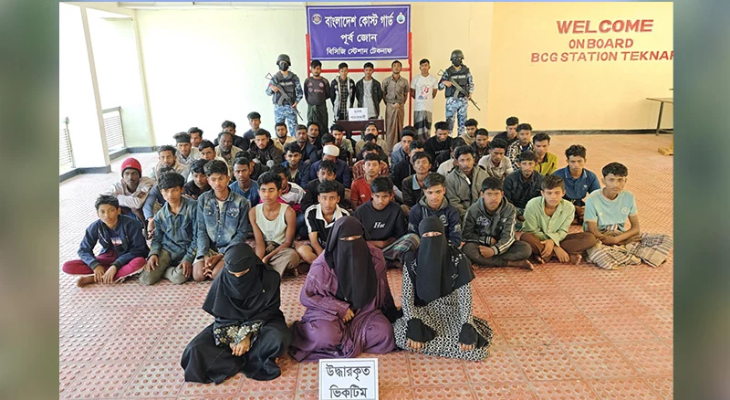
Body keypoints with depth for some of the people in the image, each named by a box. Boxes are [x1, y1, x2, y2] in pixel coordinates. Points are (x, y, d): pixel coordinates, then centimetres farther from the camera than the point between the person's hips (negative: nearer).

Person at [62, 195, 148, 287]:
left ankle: (93, 278, -23)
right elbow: (84, 250, -3)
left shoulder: (131, 224, -20)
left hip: (128, 258, -3)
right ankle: (120, 275, -20)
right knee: (67, 267, -15)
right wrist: (95, 265, -22)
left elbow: (138, 250, -18)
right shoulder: (95, 227, -10)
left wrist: (115, 266, -27)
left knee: (139, 262, -40)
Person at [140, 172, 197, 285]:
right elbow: (157, 238, 13)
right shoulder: (160, 215, 4)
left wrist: (188, 259, -16)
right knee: (146, 278, -18)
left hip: (187, 250, -3)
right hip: (167, 249, 3)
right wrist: (153, 254, -8)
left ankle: (163, 270, 2)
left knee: (179, 278, -31)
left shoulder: (192, 207, -10)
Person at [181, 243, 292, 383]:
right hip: (230, 325, 3)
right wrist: (234, 337, -22)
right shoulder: (222, 280, -15)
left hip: (262, 322, -3)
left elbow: (269, 311, -13)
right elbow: (221, 315, -7)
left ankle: (234, 358, -15)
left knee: (278, 339, -37)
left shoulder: (269, 279, -19)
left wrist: (248, 335, -24)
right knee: (195, 349, -21)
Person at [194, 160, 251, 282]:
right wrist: (205, 255, -12)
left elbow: (242, 233, -4)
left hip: (230, 248, -2)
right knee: (198, 275, -18)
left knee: (216, 275, -24)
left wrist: (221, 255, -12)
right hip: (208, 247, 2)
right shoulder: (203, 199, 2)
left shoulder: (241, 202, -6)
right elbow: (201, 230, 2)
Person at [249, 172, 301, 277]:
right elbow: (259, 242, -8)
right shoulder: (253, 212, -7)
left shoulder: (288, 212, -16)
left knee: (292, 255, -36)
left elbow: (288, 242, -10)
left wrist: (267, 257, -19)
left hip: (281, 249, -3)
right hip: (264, 248, 3)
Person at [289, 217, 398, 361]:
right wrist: (340, 308, -16)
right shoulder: (323, 265, -20)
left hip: (364, 309, 4)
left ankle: (341, 342, -7)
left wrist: (392, 314, 11)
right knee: (325, 337, -35)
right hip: (330, 311, -4)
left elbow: (382, 290, 4)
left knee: (384, 332, -24)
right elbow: (306, 296, -10)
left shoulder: (375, 257, -13)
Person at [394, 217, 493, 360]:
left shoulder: (457, 258, -16)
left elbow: (465, 296, -13)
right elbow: (407, 297, -14)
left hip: (451, 310, 1)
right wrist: (414, 327, -27)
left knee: (472, 344, -23)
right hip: (423, 310, -1)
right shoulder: (411, 260, -16)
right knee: (403, 336, -30)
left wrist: (467, 329, -23)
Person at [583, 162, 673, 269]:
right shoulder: (592, 200, -18)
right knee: (597, 255, -41)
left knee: (665, 239, -6)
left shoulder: (629, 197, -3)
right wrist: (623, 242, -12)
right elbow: (593, 233, -16)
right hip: (600, 239, -5)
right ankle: (636, 257, -14)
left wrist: (616, 239, -18)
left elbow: (636, 228, -1)